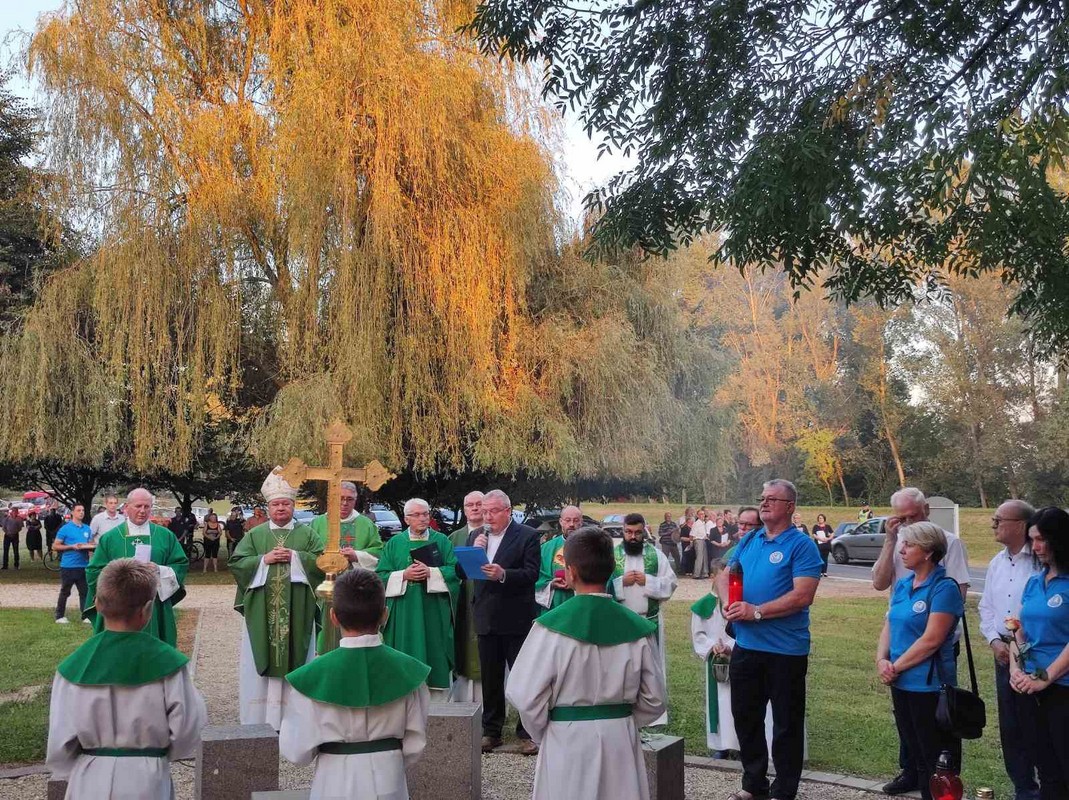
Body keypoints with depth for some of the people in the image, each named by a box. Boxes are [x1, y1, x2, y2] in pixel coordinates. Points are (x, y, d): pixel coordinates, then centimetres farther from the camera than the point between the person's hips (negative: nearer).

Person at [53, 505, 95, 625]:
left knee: (85, 592, 4)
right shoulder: (66, 529, -4)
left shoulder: (87, 529, 12)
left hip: (84, 565, 4)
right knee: (65, 592, 6)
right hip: (68, 565, -4)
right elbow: (55, 546, -4)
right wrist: (72, 546, -16)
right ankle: (60, 616, 15)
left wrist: (90, 547, -2)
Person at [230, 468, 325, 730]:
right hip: (262, 611, 0)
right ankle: (260, 717, 8)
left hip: (296, 612, 0)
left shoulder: (307, 534, 7)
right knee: (261, 661, 1)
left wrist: (295, 557, -12)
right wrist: (264, 559, -11)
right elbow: (236, 563, 1)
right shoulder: (255, 535, 8)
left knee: (295, 658, 1)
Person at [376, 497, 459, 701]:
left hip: (434, 613, 0)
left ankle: (438, 705, 6)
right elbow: (381, 576, 4)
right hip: (404, 613, 1)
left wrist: (430, 572, -14)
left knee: (435, 655, -1)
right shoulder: (394, 543, 9)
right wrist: (404, 575, -11)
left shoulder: (441, 541, 7)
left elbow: (455, 570, -1)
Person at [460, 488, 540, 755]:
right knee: (490, 678, 12)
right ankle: (491, 731, 22)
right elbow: (462, 572, 7)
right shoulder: (475, 536, 10)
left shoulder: (528, 536, -5)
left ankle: (527, 733, 12)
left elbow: (531, 574, -13)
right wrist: (474, 551, -10)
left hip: (516, 620, -5)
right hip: (486, 619, 5)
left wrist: (504, 574, -28)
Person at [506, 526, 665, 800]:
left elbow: (525, 695, -12)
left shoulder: (551, 626, -16)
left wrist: (543, 732, 6)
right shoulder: (637, 628, -6)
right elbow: (654, 700, 1)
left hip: (567, 741, -3)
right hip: (622, 740, 3)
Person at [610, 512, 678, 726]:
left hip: (650, 620, 1)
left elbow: (671, 583, 0)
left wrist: (648, 581, -13)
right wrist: (621, 581, -15)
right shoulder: (611, 555, 0)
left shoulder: (656, 554, 3)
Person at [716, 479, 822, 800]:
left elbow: (802, 596, -20)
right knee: (745, 715, 17)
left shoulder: (801, 545, -11)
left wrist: (756, 611, -22)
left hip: (785, 650, -7)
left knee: (786, 723, 7)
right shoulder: (748, 541, 9)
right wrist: (727, 602, -8)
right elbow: (724, 575, 13)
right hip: (746, 645, 7)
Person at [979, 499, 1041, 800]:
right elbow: (986, 607, 15)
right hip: (1003, 652, 7)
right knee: (1010, 726, 13)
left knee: (1037, 727, 0)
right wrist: (995, 641, 0)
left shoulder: (1042, 561, -14)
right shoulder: (997, 563, 10)